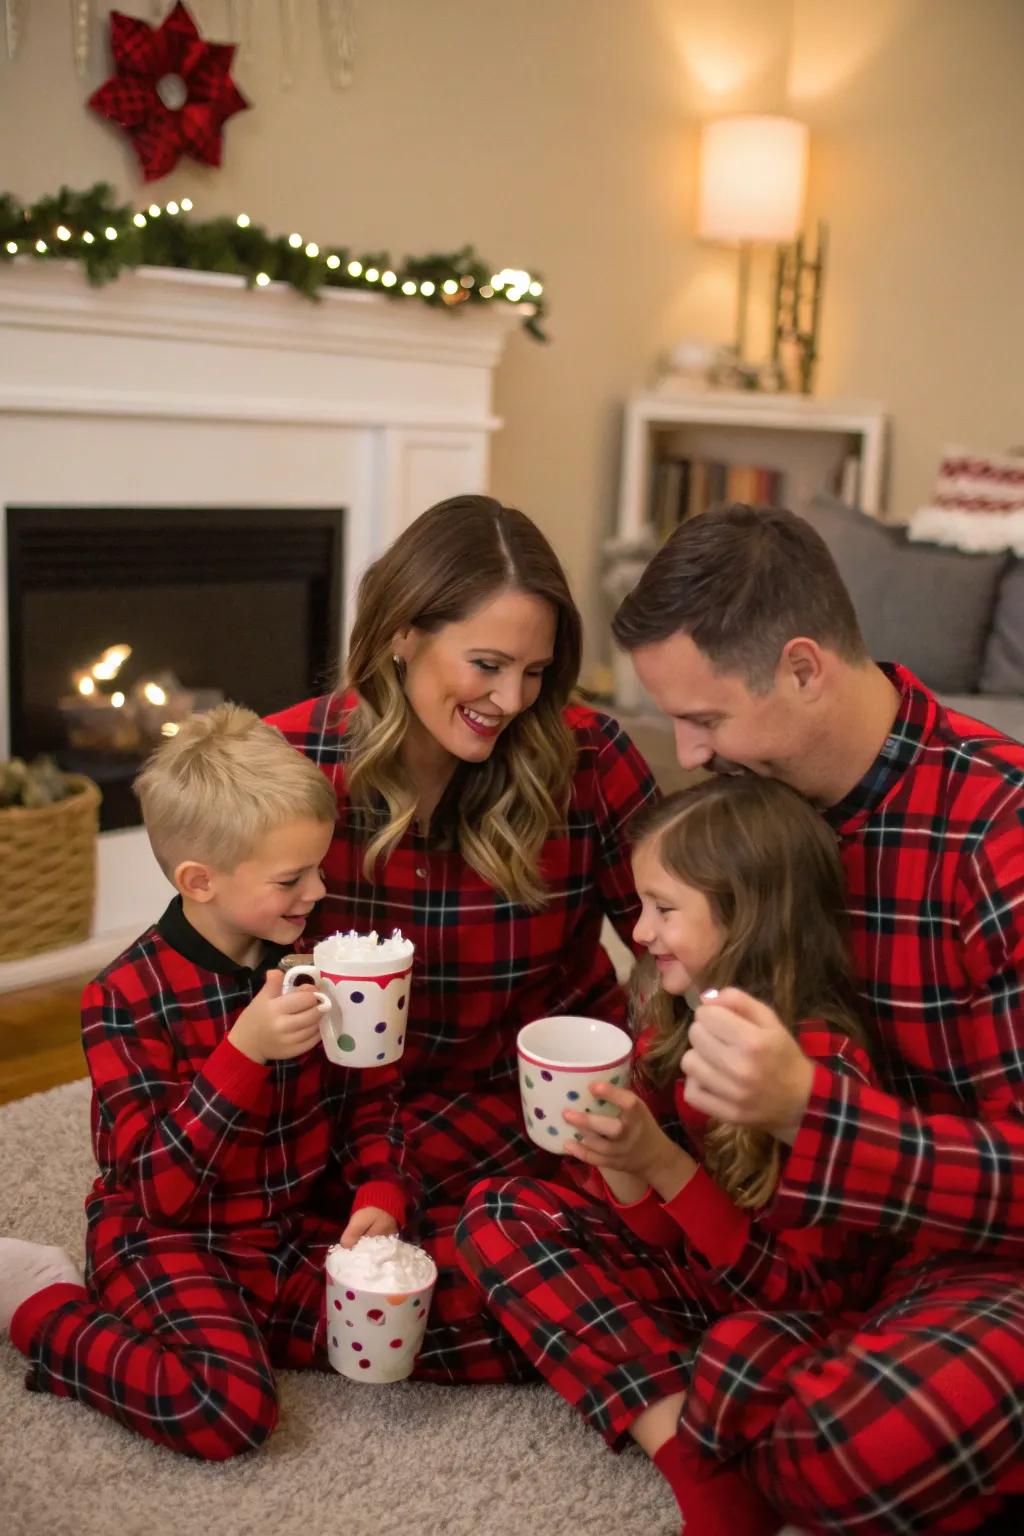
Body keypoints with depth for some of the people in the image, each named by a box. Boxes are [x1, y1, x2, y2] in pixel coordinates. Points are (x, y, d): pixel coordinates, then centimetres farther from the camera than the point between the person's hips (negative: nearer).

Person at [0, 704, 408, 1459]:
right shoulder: (126, 997, -15)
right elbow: (158, 1188, -19)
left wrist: (380, 1194, -13)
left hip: (304, 1226, 5)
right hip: (171, 1237, -5)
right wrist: (245, 1051, -31)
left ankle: (232, 1323, 5)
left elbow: (371, 1099, 7)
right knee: (229, 1406, -27)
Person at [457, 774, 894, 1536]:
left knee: (748, 1362, -39)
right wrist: (614, 1158, -22)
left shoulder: (824, 1063, -24)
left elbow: (803, 1290, -22)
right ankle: (701, 1466, -17)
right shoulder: (672, 1025, -5)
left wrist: (663, 1165, -29)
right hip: (691, 1275, 8)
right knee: (499, 1210, -5)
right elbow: (660, 1229, -1)